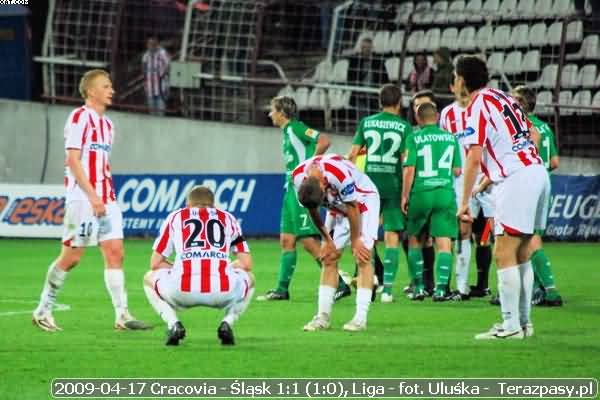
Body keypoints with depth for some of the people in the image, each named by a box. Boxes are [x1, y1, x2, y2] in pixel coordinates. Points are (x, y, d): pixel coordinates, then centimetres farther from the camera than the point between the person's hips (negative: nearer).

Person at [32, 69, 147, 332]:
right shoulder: (79, 118, -8)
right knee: (71, 256, -3)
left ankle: (122, 315, -4)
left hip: (105, 199, 8)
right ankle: (43, 311, 9)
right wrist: (93, 196, -20)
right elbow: (73, 160, -14)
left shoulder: (107, 124, 17)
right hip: (82, 199, -8)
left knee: (115, 252, -1)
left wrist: (108, 196, 16)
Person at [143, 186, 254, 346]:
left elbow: (155, 263, 21)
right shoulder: (228, 219, 25)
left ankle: (173, 324, 7)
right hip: (223, 291, 1)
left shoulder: (175, 217, 23)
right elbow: (247, 264, 22)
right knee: (249, 279, 36)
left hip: (183, 291, -1)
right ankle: (227, 323, 10)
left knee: (150, 279, 32)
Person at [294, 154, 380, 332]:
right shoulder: (298, 177, -21)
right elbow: (313, 211, -4)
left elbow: (353, 209, -24)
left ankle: (361, 318, -17)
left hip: (363, 202, -6)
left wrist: (355, 241, -12)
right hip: (337, 206, 6)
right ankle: (323, 316, 3)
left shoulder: (339, 173, -40)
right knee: (328, 258, -1)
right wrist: (327, 240, 2)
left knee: (362, 256, -15)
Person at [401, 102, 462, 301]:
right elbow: (457, 171, 9)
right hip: (445, 193, 1)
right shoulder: (451, 138, 6)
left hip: (420, 193, -1)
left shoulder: (414, 138, -3)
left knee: (415, 240, 14)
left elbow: (409, 169, -8)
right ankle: (441, 288, -8)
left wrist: (404, 196, 0)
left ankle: (419, 287, 11)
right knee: (444, 242, 1)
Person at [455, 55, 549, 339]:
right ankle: (524, 321, 16)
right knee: (521, 254, 14)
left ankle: (511, 326, -8)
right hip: (538, 172, 8)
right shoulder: (504, 97, 16)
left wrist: (464, 202, -10)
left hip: (517, 179, -8)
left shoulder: (477, 108, -8)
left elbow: (473, 159, -14)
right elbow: (534, 134, 22)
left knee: (504, 255, -6)